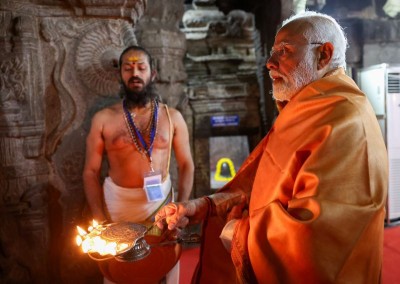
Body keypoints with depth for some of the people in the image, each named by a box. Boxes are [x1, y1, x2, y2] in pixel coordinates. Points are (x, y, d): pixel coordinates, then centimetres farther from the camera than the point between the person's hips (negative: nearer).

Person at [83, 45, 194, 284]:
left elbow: (186, 165, 0)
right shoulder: (103, 119, -4)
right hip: (116, 202, 0)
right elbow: (91, 172, -2)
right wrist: (100, 219, -9)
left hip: (161, 200, 0)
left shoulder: (172, 117, -2)